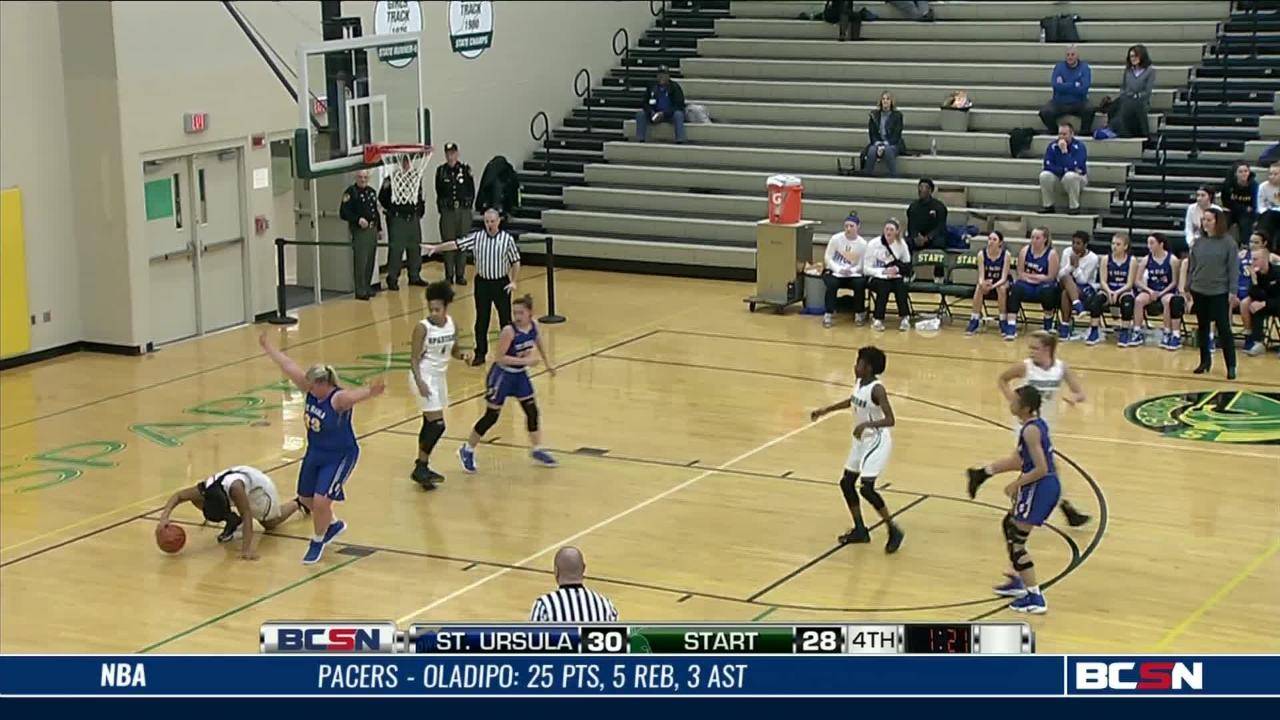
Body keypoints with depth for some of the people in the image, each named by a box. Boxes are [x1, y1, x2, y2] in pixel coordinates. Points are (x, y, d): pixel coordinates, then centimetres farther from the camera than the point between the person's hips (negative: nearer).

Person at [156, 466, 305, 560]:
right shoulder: (206, 488, -35)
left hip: (258, 485, -5)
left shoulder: (234, 488, -49)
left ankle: (298, 503, 41)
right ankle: (233, 522, 3)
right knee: (195, 498, -15)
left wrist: (247, 549, -55)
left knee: (270, 523, 14)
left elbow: (247, 517, -47)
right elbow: (178, 496, -24)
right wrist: (164, 517, -41)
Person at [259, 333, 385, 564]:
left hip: (339, 457, -8)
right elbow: (289, 367, 1)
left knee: (321, 500, -14)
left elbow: (354, 395, -51)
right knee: (305, 497, 18)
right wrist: (267, 347, 12)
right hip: (314, 452, 8)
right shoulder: (311, 390, -7)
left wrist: (370, 392, -74)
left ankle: (317, 542, 12)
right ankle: (333, 524, 45)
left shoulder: (338, 399, -28)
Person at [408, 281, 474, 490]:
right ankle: (420, 469, -5)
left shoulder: (451, 324, 0)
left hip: (440, 376, 7)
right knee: (437, 424, -13)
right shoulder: (423, 328, -18)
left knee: (430, 423, 14)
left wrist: (463, 354, -10)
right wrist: (419, 382, -28)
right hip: (424, 377, -7)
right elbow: (414, 358, -16)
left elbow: (454, 350, 13)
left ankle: (422, 466, 26)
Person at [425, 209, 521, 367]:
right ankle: (480, 353, 16)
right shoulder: (477, 237, -2)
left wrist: (513, 281, -8)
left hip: (501, 283, -2)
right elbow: (456, 244, -5)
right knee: (481, 321, 7)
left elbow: (515, 262, -1)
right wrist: (436, 248, -13)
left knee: (505, 319, 4)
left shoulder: (507, 239, -7)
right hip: (482, 283, 2)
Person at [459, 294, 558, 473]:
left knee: (532, 411, 8)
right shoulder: (509, 331, -27)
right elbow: (500, 358, -27)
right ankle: (467, 451, 16)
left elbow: (539, 344, 14)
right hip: (502, 375, -6)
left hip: (520, 374, 6)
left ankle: (537, 450, 24)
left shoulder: (535, 325, -8)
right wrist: (524, 361, -31)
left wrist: (548, 363, 17)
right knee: (491, 416, 1)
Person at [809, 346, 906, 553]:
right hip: (862, 440, 9)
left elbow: (890, 420, -30)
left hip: (877, 441, -9)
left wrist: (867, 424, -44)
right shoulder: (859, 382, 1)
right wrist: (826, 410, 24)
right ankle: (860, 530, 26)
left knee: (866, 488, -17)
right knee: (846, 483, 13)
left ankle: (894, 531, -3)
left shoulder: (876, 389, -24)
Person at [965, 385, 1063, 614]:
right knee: (1009, 524, 27)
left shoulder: (1030, 431, -20)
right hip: (1049, 486, 10)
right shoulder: (1039, 423, 9)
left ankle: (1036, 599, -3)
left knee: (1016, 543, -2)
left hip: (1039, 489, -10)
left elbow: (1041, 470, -24)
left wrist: (1016, 485, -13)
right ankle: (1017, 581, 38)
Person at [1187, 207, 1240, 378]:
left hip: (1219, 293, -5)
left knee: (1224, 328, -5)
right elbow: (1191, 266, 12)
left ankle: (1231, 365, -1)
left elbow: (1233, 268, -6)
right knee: (1202, 327, 12)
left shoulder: (1228, 243, -6)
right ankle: (1205, 360, 24)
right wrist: (1188, 287, 9)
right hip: (1199, 292, 5)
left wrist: (1233, 292, -9)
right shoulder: (1199, 242, 6)